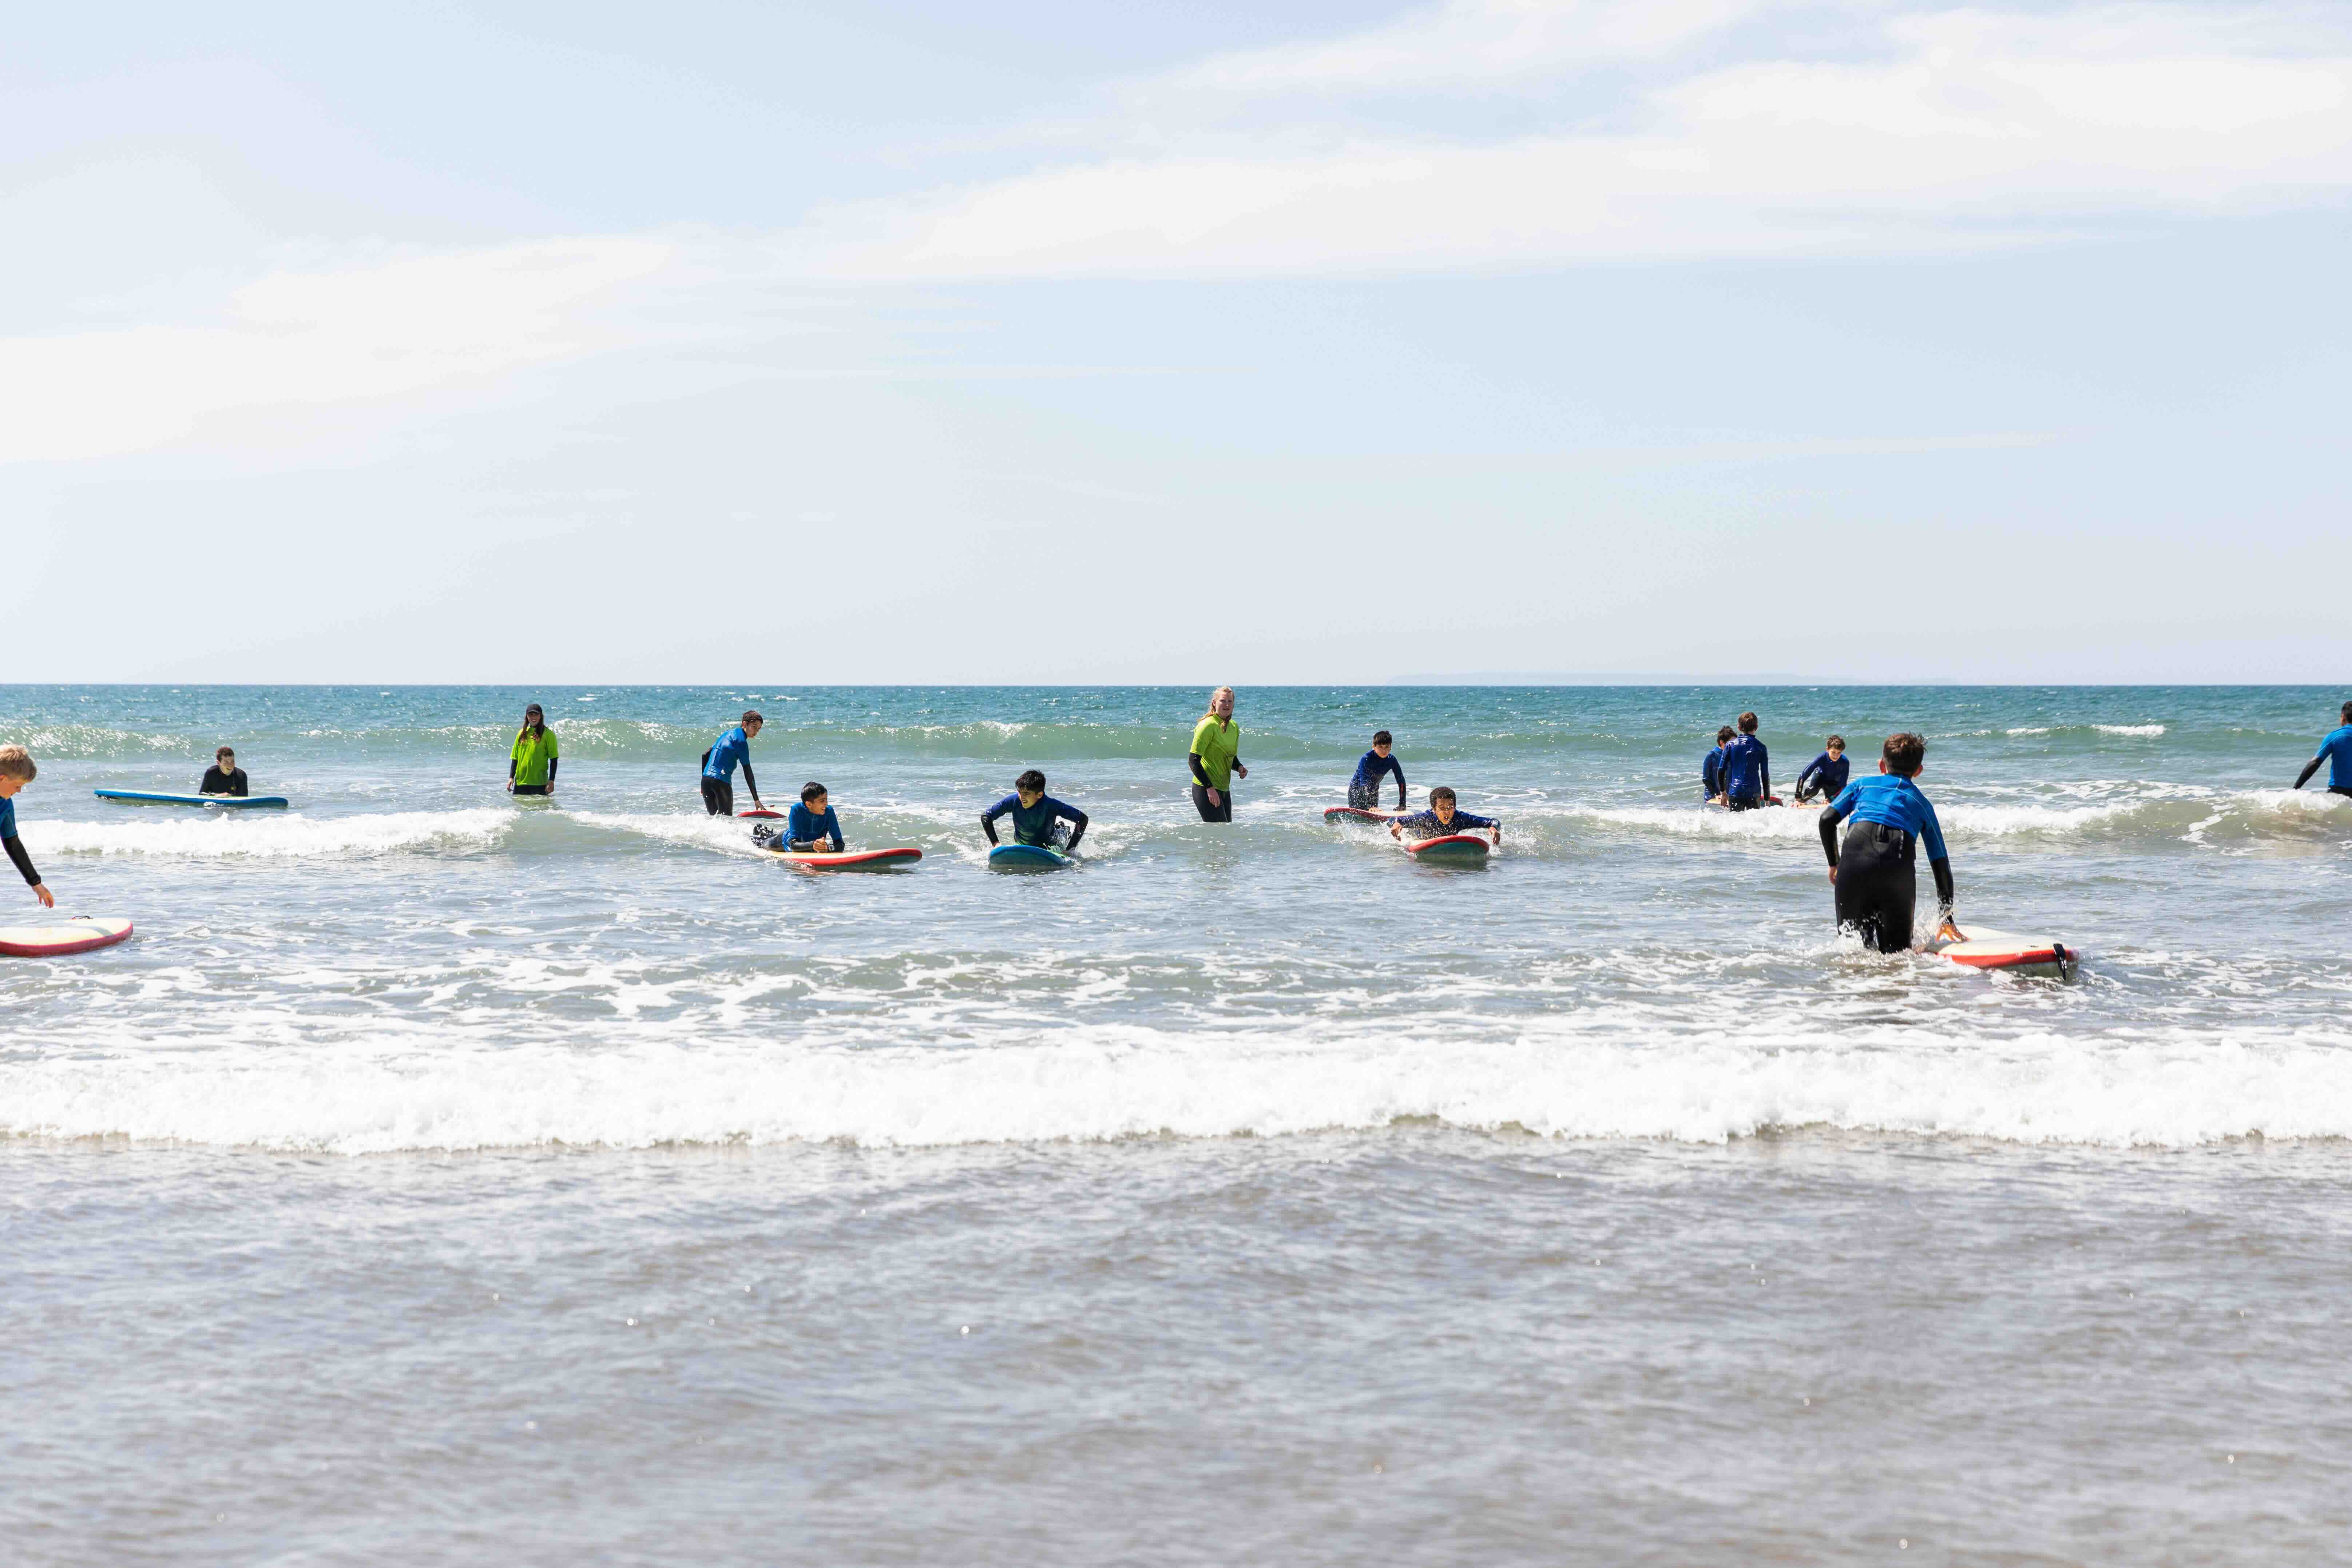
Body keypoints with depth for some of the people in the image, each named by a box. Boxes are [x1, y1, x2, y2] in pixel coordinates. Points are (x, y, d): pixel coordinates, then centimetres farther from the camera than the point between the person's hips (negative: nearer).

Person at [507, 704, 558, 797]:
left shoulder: (548, 734, -1)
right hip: (520, 782, 4)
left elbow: (554, 759, -3)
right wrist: (511, 778, 6)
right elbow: (515, 758, 15)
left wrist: (551, 781, -10)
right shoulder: (522, 733, 12)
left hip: (539, 783, -4)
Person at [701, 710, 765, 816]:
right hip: (722, 782, -7)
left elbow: (705, 755, 20)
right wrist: (756, 800, -8)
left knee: (714, 818, 14)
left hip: (706, 779, 7)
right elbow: (748, 773, -9)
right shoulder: (741, 741, -7)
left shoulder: (728, 734, 17)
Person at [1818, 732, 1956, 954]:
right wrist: (1947, 919, 36)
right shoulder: (1922, 803, 31)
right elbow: (1941, 867, 30)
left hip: (1855, 860, 0)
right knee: (1897, 950, 10)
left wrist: (1834, 863, 26)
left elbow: (1827, 820, 13)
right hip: (1899, 865, 0)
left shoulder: (1862, 784, 29)